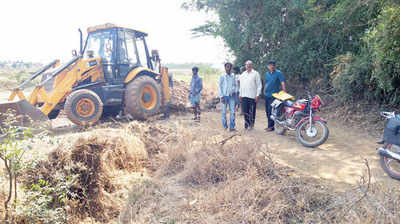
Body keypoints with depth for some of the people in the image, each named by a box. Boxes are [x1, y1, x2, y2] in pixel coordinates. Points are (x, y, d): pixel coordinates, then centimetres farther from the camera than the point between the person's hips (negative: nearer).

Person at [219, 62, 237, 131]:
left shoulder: (233, 76, 9)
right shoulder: (222, 76, 0)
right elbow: (219, 86, -1)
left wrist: (234, 91, -3)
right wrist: (221, 97, -8)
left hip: (232, 96, 3)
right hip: (224, 96, -3)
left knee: (232, 112, -3)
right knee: (224, 112, 2)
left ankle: (232, 127, 1)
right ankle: (225, 127, 12)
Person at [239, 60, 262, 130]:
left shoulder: (255, 73, 1)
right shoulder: (242, 74, 16)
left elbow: (259, 85, -2)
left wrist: (257, 95, -9)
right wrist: (240, 95, 14)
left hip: (252, 96, -4)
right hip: (244, 96, 4)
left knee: (252, 112, 1)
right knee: (245, 111, 4)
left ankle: (251, 125, 13)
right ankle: (246, 124, 15)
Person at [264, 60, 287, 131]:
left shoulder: (278, 73, -6)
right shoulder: (267, 74, 13)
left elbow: (283, 83, -13)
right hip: (267, 95, 7)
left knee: (271, 111, -10)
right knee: (267, 110, 10)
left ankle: (271, 126, -2)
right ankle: (269, 125, 21)